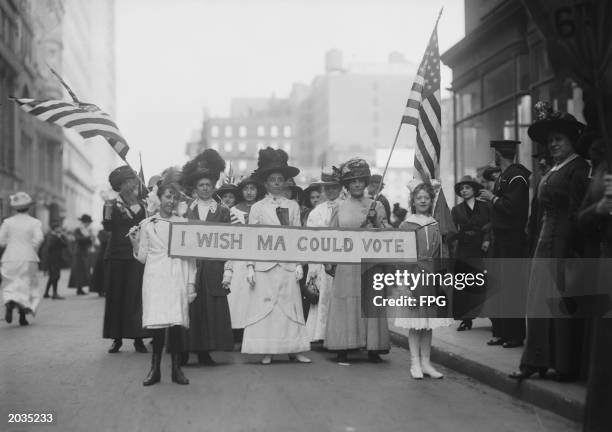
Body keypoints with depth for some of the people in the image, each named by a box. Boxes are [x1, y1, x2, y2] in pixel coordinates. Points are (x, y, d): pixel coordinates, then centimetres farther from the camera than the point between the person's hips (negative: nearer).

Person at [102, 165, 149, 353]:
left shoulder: (141, 204, 10)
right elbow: (108, 227, -7)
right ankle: (117, 338, 6)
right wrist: (109, 208, -19)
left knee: (136, 296, -2)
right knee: (116, 296, 0)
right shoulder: (113, 202, 2)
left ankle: (138, 338, 2)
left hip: (136, 255, 1)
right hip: (116, 255, -1)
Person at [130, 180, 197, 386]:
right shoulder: (147, 224, 10)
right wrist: (135, 244, -6)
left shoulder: (183, 223, 11)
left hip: (177, 277, 0)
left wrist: (191, 282, 3)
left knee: (176, 322, -8)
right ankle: (155, 369, -2)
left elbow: (190, 256, 10)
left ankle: (176, 369, -1)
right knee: (157, 323, -9)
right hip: (155, 277, 0)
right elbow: (143, 257, 12)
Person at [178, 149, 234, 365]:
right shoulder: (185, 210, 10)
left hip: (213, 268, 0)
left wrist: (227, 271, -3)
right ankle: (183, 352, 4)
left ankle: (205, 352, 7)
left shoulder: (223, 212, 9)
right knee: (188, 309, -3)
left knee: (211, 309, -1)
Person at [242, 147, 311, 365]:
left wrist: (299, 264, 2)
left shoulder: (293, 206, 9)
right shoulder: (257, 208, 5)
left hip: (288, 264, 2)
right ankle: (267, 352, 3)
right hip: (264, 264, -2)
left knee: (291, 305, 1)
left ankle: (294, 348, 8)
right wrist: (250, 267, -2)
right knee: (264, 305, -2)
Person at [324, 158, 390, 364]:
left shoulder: (376, 206, 7)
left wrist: (375, 221, -9)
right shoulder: (339, 207, 8)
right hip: (346, 262, 0)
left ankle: (373, 349, 6)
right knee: (345, 304, -1)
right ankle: (342, 351, 4)